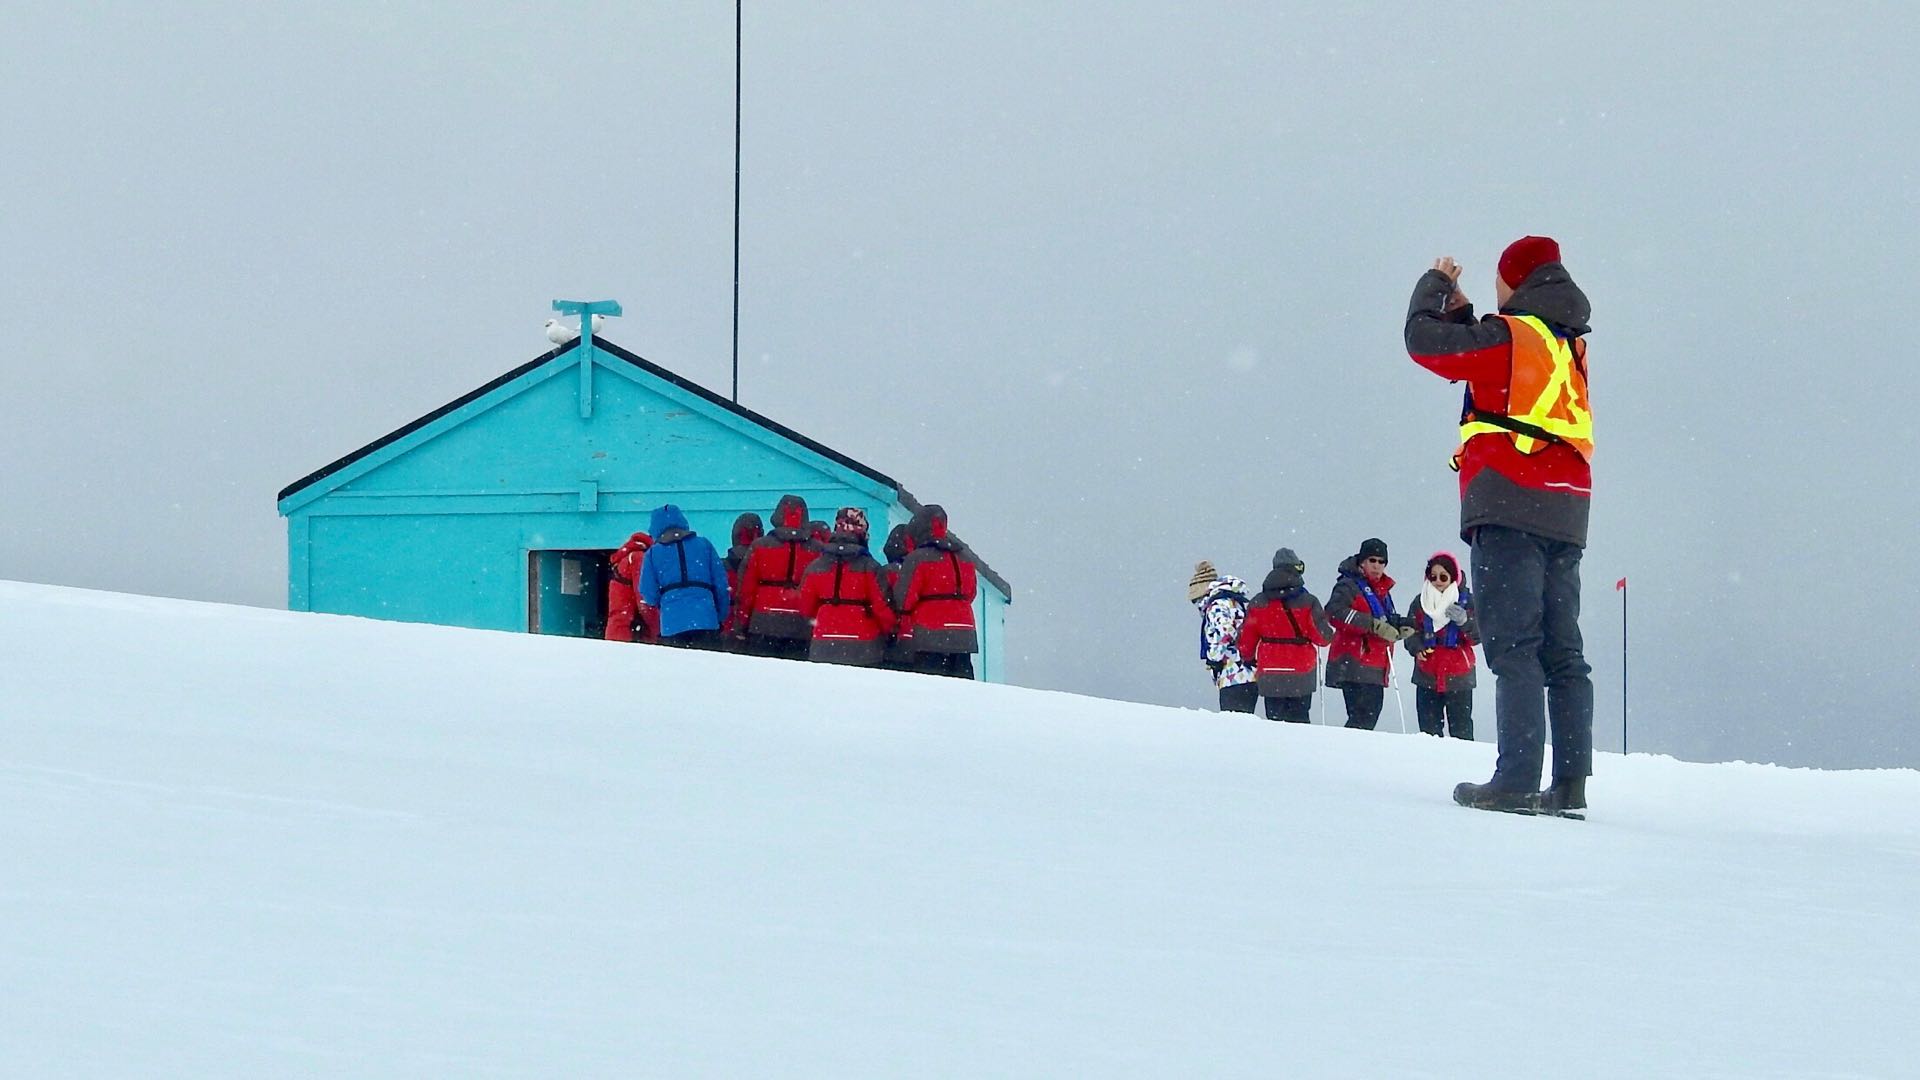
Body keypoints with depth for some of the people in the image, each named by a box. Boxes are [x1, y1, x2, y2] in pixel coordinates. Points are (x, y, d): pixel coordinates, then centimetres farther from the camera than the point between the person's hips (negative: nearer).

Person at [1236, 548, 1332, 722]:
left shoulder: (1258, 603, 0)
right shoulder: (1308, 602, -9)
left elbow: (1246, 640, 6)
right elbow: (1323, 637, -7)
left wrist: (1249, 660, 25)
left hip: (1269, 676, 2)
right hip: (1300, 675, -2)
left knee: (1274, 719, 6)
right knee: (1299, 720, 5)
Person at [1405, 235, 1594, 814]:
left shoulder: (1509, 336, -5)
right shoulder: (1567, 343, 19)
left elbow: (1425, 341, -4)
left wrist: (1434, 286, 13)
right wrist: (1461, 312, 27)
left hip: (1511, 505, -8)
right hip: (1566, 512, 8)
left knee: (1513, 643, -12)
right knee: (1562, 649, 7)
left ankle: (1517, 779, -19)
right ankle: (1571, 781, 2)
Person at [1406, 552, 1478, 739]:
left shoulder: (1466, 601, 1)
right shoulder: (1421, 602, 7)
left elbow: (1478, 635, -3)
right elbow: (1410, 631, 9)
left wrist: (1464, 621, -21)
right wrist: (1417, 647, -11)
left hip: (1458, 677, -2)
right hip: (1427, 676, 2)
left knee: (1461, 729, -3)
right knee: (1429, 727, 4)